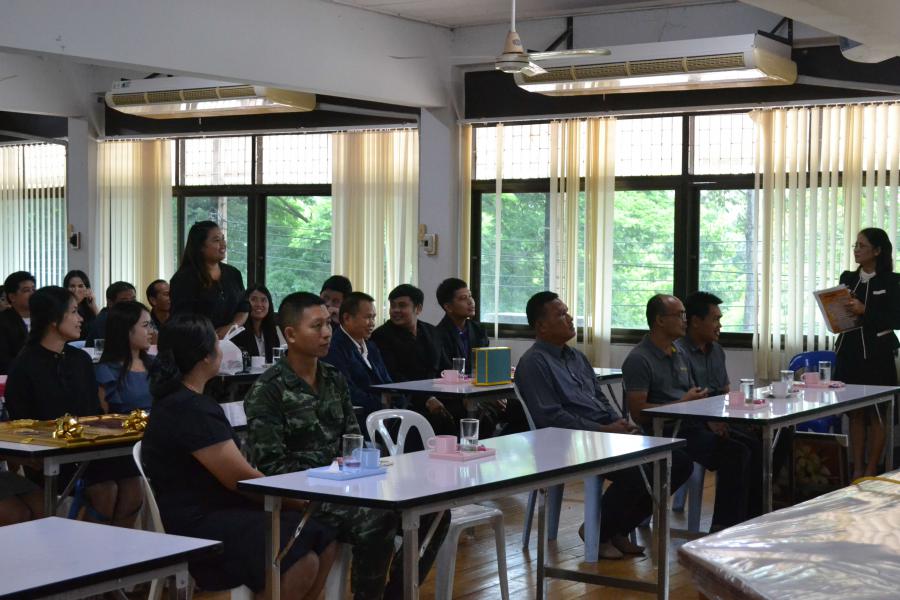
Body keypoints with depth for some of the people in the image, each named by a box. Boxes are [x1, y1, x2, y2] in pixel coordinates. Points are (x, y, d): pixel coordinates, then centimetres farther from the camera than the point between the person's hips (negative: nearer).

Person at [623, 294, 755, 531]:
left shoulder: (680, 355, 20)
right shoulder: (639, 359, -7)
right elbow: (638, 412, -15)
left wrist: (710, 422, 1)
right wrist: (684, 403, -13)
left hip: (691, 426, 8)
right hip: (665, 432, -8)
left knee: (749, 446, -14)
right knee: (734, 453, -25)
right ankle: (724, 527, -16)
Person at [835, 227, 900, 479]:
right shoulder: (847, 278, 10)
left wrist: (865, 311, -19)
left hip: (877, 354, -5)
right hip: (849, 352, 5)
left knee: (876, 414, 1)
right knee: (855, 413, 7)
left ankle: (871, 471, 6)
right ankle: (857, 470, 13)